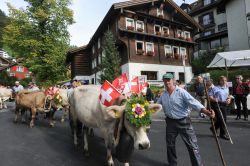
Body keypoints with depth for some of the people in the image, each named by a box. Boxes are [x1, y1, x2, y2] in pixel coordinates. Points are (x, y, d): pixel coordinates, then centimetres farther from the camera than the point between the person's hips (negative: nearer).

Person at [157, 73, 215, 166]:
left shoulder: (181, 92, -14)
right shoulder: (163, 95, 4)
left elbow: (193, 102, -24)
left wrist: (206, 111, -36)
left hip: (183, 121, -5)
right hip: (170, 122, 5)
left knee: (192, 145, 2)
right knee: (170, 144, 17)